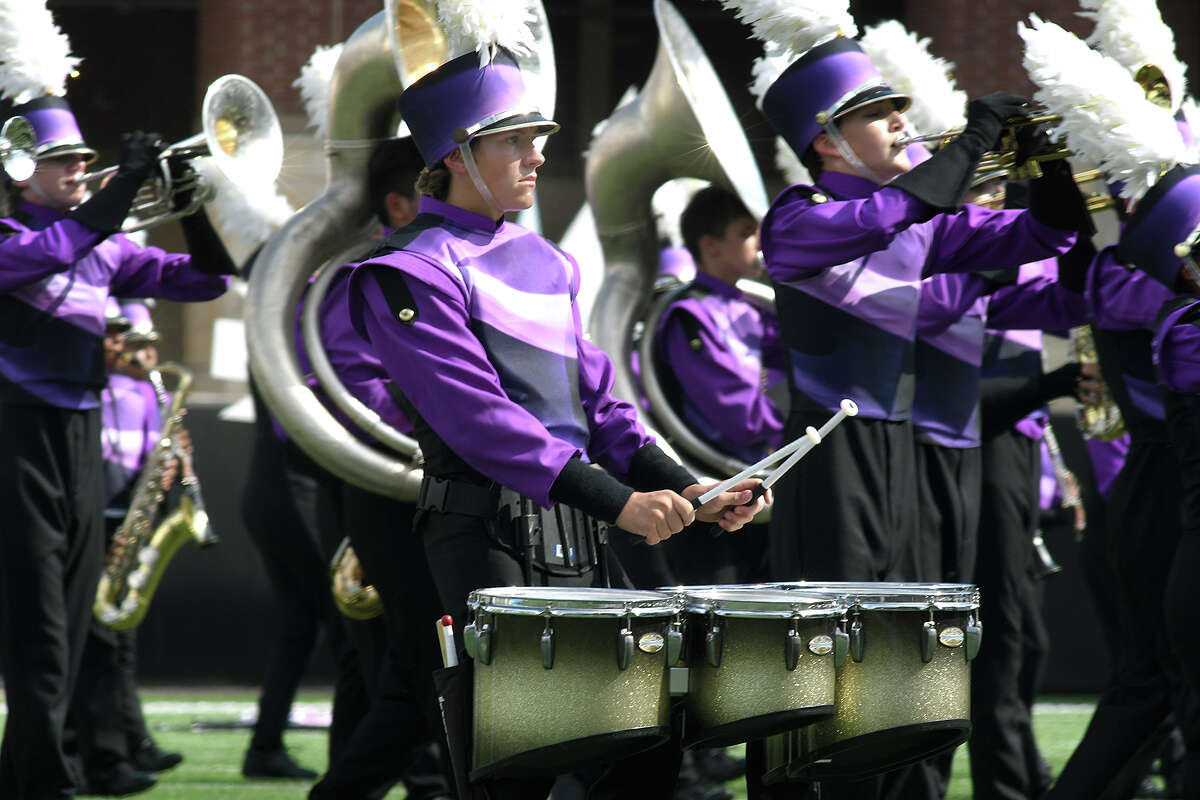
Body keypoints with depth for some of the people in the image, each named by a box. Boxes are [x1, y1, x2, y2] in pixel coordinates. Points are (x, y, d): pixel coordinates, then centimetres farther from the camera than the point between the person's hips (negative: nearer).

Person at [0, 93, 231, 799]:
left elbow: (202, 278, 14)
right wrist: (121, 192, -27)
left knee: (70, 630, 11)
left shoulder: (103, 248, 16)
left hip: (83, 443, 7)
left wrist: (196, 205, -2)